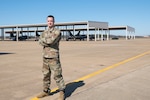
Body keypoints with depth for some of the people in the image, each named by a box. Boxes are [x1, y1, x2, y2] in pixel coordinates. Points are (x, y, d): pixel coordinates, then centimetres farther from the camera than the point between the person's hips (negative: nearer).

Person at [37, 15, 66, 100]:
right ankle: (46, 91, 27)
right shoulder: (44, 32, 14)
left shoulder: (57, 32, -6)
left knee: (57, 75, -5)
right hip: (45, 57, 7)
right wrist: (48, 42, -16)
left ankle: (62, 93, 6)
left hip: (54, 57, -6)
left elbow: (52, 41, -23)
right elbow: (40, 42, -2)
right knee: (46, 75, 14)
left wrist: (43, 40, -7)